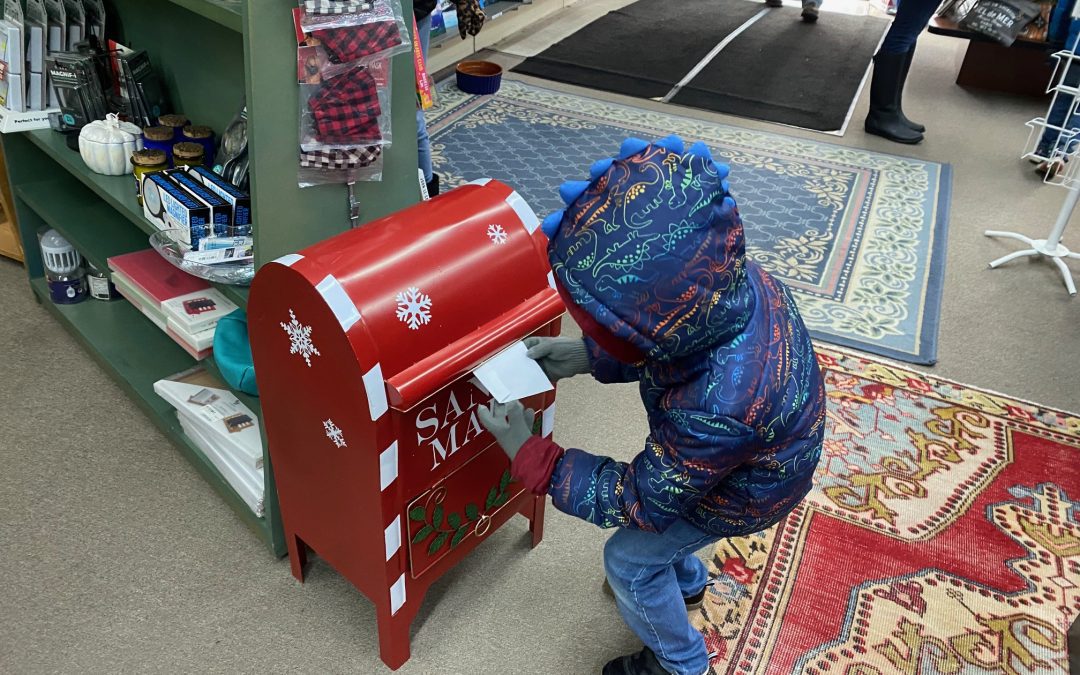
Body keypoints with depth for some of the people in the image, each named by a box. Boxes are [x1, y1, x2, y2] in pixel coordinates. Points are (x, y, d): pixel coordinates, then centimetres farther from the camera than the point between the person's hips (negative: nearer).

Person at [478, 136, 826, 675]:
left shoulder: (717, 409, -47)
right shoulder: (729, 282, -28)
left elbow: (640, 500, -28)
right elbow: (659, 350, -4)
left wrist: (530, 455, -25)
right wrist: (586, 356, -16)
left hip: (743, 495, -6)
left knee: (629, 559, 10)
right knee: (654, 490, 27)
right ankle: (685, 581, 58)